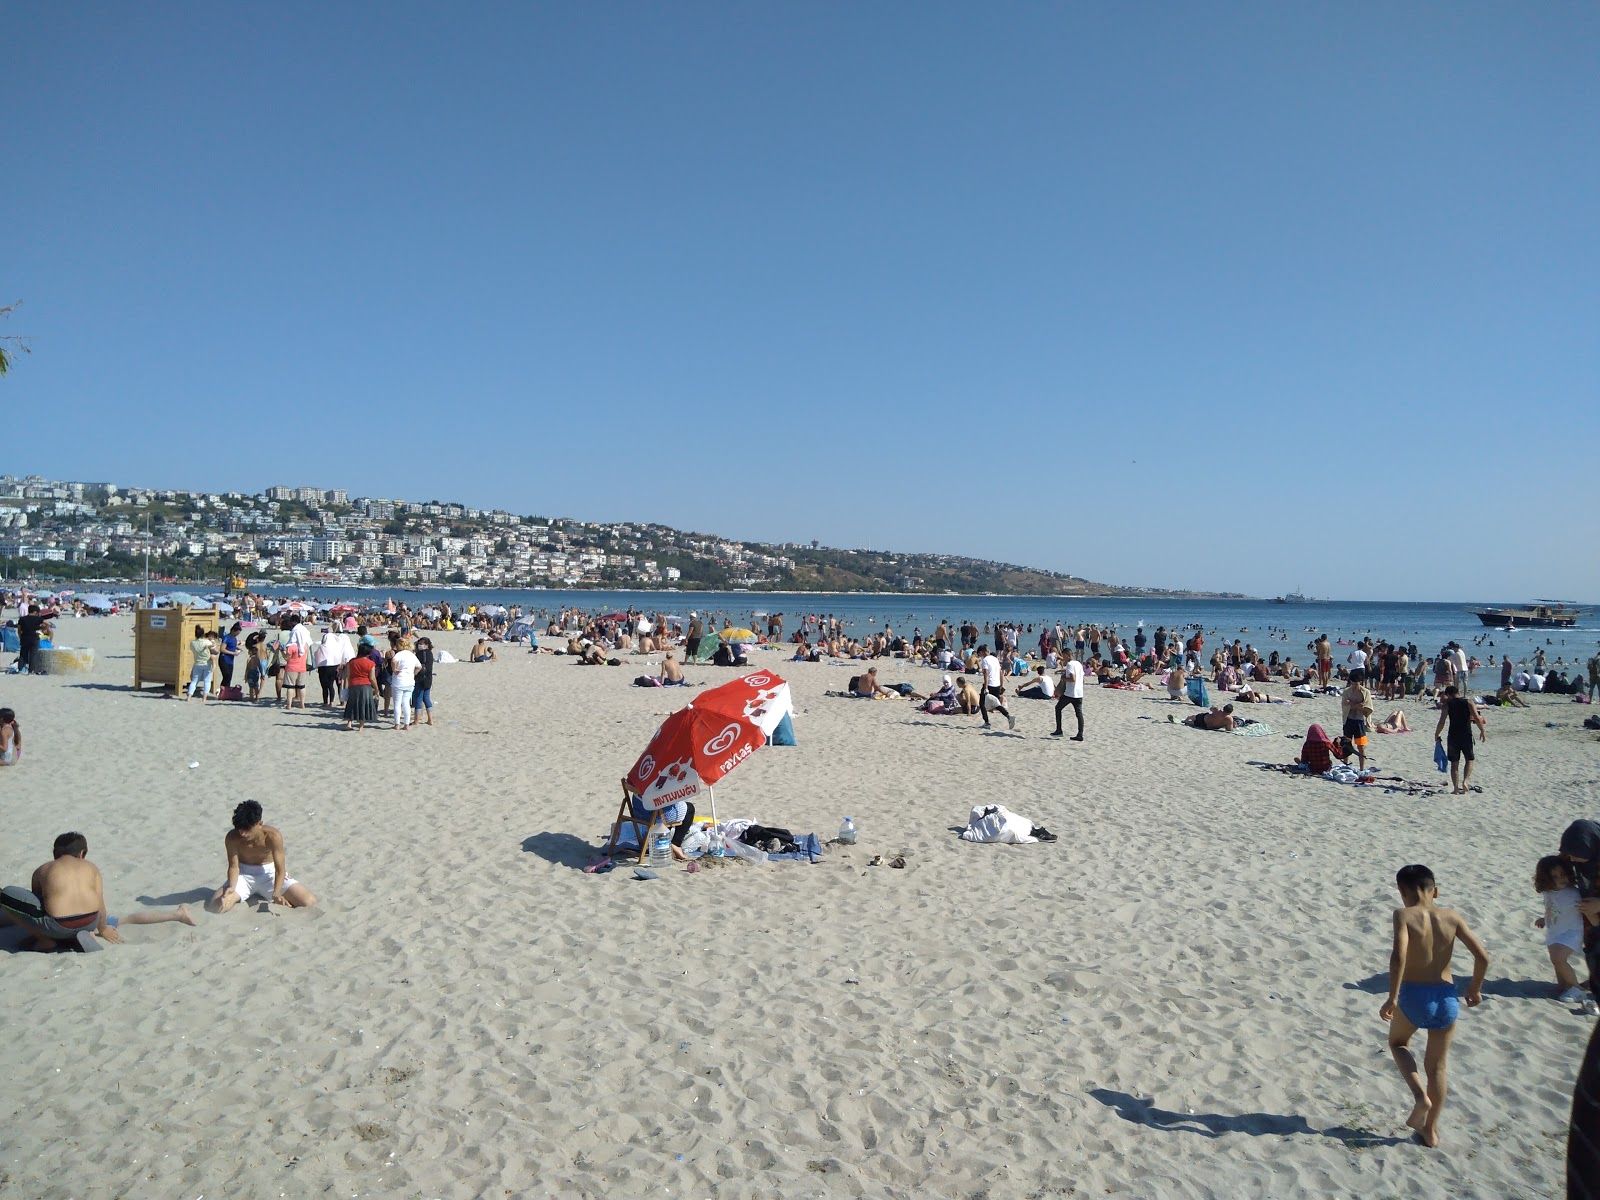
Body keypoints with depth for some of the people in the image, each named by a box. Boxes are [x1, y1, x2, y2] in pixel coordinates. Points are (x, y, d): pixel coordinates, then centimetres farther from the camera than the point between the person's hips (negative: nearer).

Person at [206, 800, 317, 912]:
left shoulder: (273, 836, -27)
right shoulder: (232, 838, -22)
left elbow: (280, 870, -22)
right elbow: (234, 866, -14)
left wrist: (276, 894, -39)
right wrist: (232, 887, -35)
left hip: (269, 873, -1)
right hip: (244, 875, 1)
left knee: (309, 901, -18)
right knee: (216, 906, -26)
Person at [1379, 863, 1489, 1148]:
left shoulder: (1404, 915, -10)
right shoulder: (1451, 917, 1)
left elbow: (1398, 956, -24)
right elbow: (1482, 956, -3)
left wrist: (1392, 998, -18)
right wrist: (1475, 988, 14)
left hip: (1413, 995, -3)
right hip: (1446, 997, 3)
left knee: (1398, 1043, 26)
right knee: (1437, 1065, 20)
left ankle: (1420, 1095, 4)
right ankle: (1430, 1129, 27)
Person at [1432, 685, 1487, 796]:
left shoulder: (1448, 704, -1)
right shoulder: (1468, 702, 0)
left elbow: (1441, 722, -5)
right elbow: (1477, 718, -8)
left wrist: (1436, 735, 6)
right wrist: (1482, 731, 4)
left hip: (1453, 736, 0)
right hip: (1466, 736, 0)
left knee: (1454, 763, 6)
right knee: (1469, 760, 18)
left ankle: (1456, 788, 4)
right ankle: (1465, 780, -3)